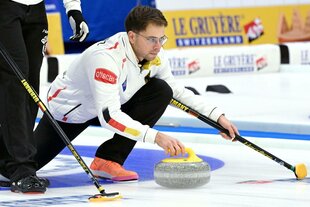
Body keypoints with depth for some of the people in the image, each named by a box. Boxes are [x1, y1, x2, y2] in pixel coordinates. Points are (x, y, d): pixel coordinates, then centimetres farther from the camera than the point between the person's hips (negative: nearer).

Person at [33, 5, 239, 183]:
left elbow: (177, 91, 1)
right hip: (69, 109, -5)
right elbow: (109, 116, -44)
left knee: (161, 91, -17)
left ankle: (107, 161, -13)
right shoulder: (107, 57, -38)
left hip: (111, 105, 6)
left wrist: (217, 115, -9)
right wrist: (155, 136, -51)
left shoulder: (154, 55, -16)